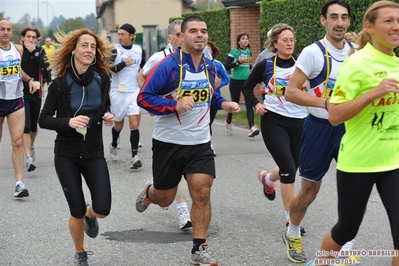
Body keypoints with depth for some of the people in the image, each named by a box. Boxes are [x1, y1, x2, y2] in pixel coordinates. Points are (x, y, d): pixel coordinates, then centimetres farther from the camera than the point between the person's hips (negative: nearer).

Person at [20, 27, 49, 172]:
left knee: (34, 124, 17)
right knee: (25, 126, -11)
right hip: (22, 94, -3)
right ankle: (29, 158, -13)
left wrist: (34, 51, -21)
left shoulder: (39, 51, 1)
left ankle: (31, 146, 44)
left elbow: (46, 65, -16)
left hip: (36, 93, 3)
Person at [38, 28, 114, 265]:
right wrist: (68, 122, -26)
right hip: (67, 155, -2)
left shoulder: (102, 78, -5)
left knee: (102, 210, -8)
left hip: (94, 153, 2)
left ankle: (90, 215, 32)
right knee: (77, 213, 0)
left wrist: (108, 117, -8)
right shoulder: (60, 83, -12)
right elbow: (44, 119, -9)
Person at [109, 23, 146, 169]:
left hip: (134, 91, 1)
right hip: (118, 92, -1)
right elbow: (108, 69, -17)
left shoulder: (139, 50, 4)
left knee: (134, 124, -10)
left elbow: (144, 68, 22)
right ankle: (114, 145, 42)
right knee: (118, 124, 13)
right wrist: (124, 63, -21)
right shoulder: (114, 50, -6)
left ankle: (134, 156, -10)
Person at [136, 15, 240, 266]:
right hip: (169, 142, -3)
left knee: (202, 194, -8)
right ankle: (150, 191, 49)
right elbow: (144, 98, -18)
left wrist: (223, 103, 2)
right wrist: (175, 105, -29)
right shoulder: (168, 65, -17)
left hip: (200, 143, 3)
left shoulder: (210, 66, 3)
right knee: (165, 199, 12)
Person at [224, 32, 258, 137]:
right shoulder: (234, 52, -8)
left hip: (247, 81, 3)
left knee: (249, 104, -12)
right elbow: (226, 66, -13)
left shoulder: (249, 52, 8)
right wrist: (238, 62, -21)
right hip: (236, 81, -3)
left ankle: (252, 128, -22)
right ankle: (228, 121, 40)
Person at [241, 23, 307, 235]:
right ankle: (291, 219, 1)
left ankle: (267, 178, 50)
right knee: (289, 170, -11)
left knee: (291, 168, 14)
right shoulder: (266, 65, -2)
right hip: (273, 121, -3)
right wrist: (256, 104, -6)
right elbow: (247, 87, 10)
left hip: (298, 122, 3)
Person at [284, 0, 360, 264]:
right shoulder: (313, 52, -13)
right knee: (309, 192, 8)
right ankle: (292, 234, 34)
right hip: (320, 127, -4)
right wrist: (326, 103, -25)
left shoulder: (356, 51, 2)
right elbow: (291, 92, -16)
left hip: (348, 127, 4)